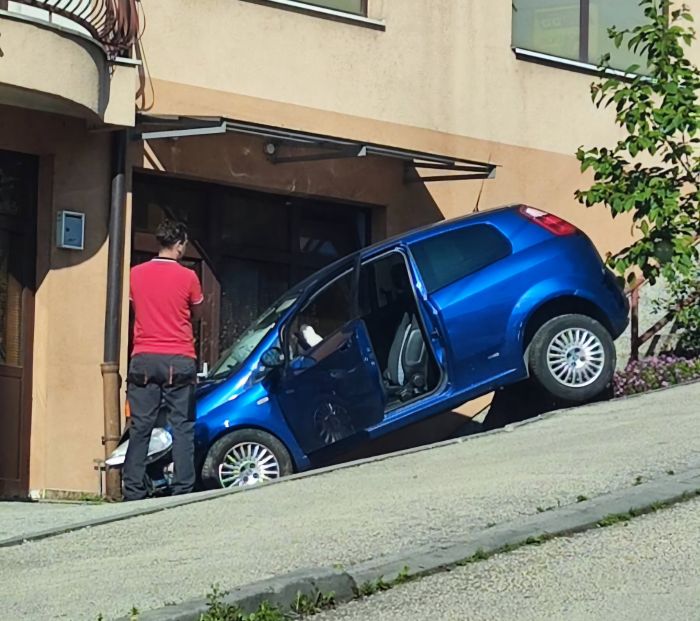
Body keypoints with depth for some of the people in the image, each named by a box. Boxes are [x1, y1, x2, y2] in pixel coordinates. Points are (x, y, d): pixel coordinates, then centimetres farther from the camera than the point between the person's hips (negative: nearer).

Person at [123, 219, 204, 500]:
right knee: (182, 426, 2)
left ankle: (133, 490, 1)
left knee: (140, 426, 3)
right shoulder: (187, 277, -4)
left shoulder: (136, 274, 4)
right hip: (179, 361, -2)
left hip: (144, 360, 2)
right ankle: (183, 488, -1)